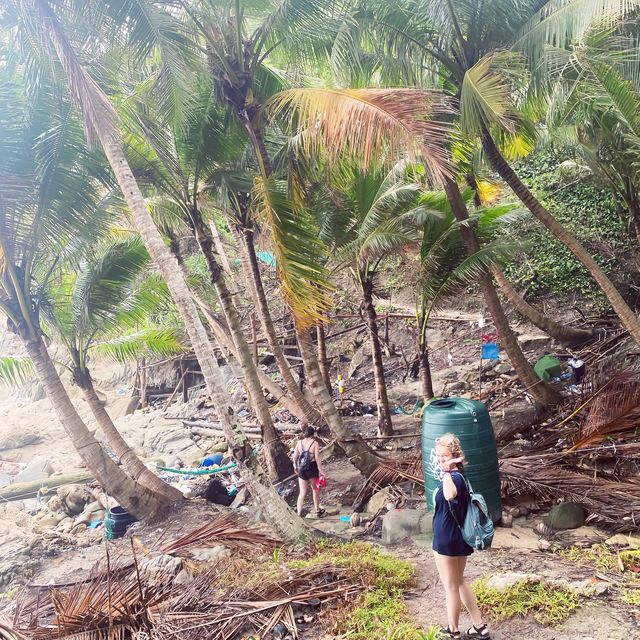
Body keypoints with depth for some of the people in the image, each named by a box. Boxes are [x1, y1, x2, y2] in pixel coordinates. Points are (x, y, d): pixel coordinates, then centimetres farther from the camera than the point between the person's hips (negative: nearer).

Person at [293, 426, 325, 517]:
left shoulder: (299, 442, -2)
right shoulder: (315, 443, -12)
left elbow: (295, 456, 3)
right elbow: (317, 458, -15)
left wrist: (295, 466, 20)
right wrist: (321, 470, -8)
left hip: (301, 469, 2)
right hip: (312, 468, -2)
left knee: (302, 493, 9)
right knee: (315, 489, 20)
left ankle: (299, 514, 3)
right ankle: (317, 510, 33)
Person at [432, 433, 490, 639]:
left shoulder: (454, 477, -26)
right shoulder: (457, 476, 5)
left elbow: (449, 495, -50)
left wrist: (446, 471, -41)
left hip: (447, 540, -10)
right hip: (458, 537, 10)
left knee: (451, 586, 10)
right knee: (459, 583, 23)